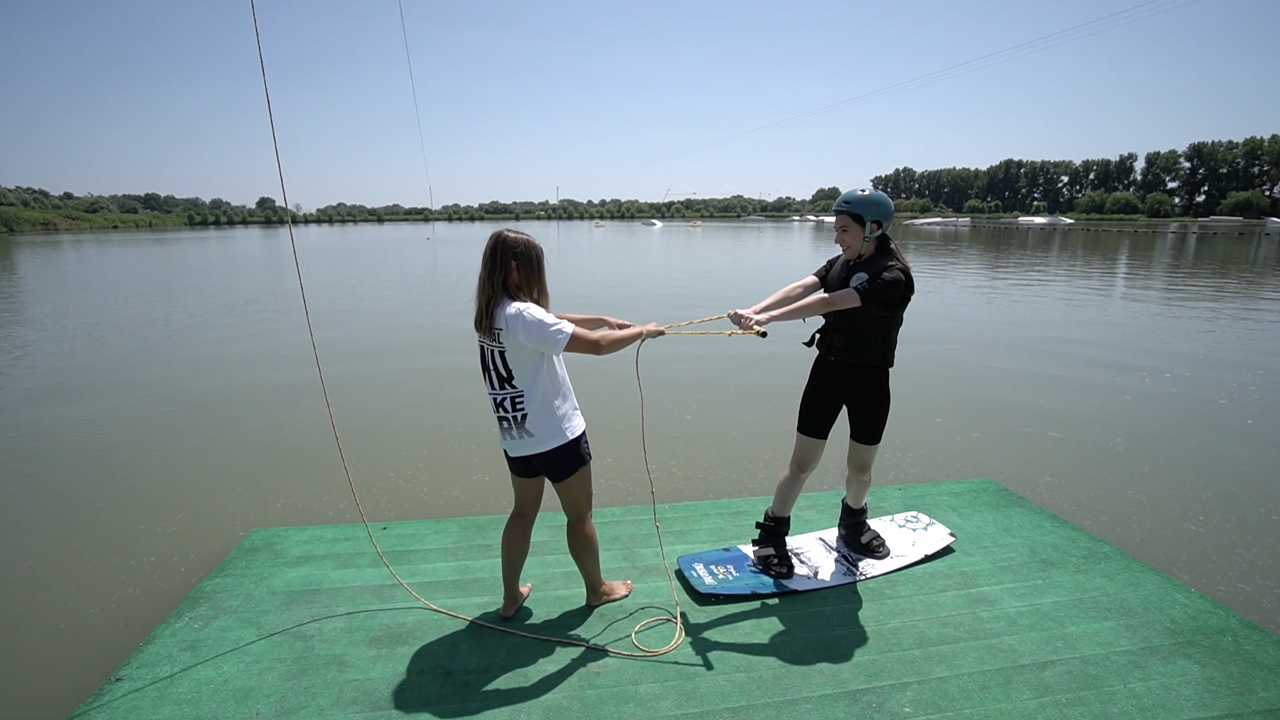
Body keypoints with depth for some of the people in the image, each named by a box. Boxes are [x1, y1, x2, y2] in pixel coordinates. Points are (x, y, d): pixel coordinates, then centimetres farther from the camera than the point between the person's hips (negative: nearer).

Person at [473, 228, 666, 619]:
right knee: (579, 515, 12)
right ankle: (597, 589, 32)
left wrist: (604, 319, 5)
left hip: (516, 437, 8)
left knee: (524, 512, 21)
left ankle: (510, 597, 31)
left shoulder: (491, 314, 3)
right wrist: (642, 331, -10)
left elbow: (553, 322, 14)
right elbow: (597, 345, -26)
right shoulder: (523, 315, -25)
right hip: (556, 435, -8)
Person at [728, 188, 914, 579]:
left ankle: (852, 524, 42)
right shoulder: (842, 263, 1)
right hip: (828, 369, 3)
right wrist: (753, 310, -31)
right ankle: (771, 534, 16)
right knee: (802, 462, 2)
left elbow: (830, 303, -30)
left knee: (860, 467, 13)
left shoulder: (892, 276, -19)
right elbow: (801, 287, -14)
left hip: (869, 378, -3)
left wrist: (769, 317, -37)